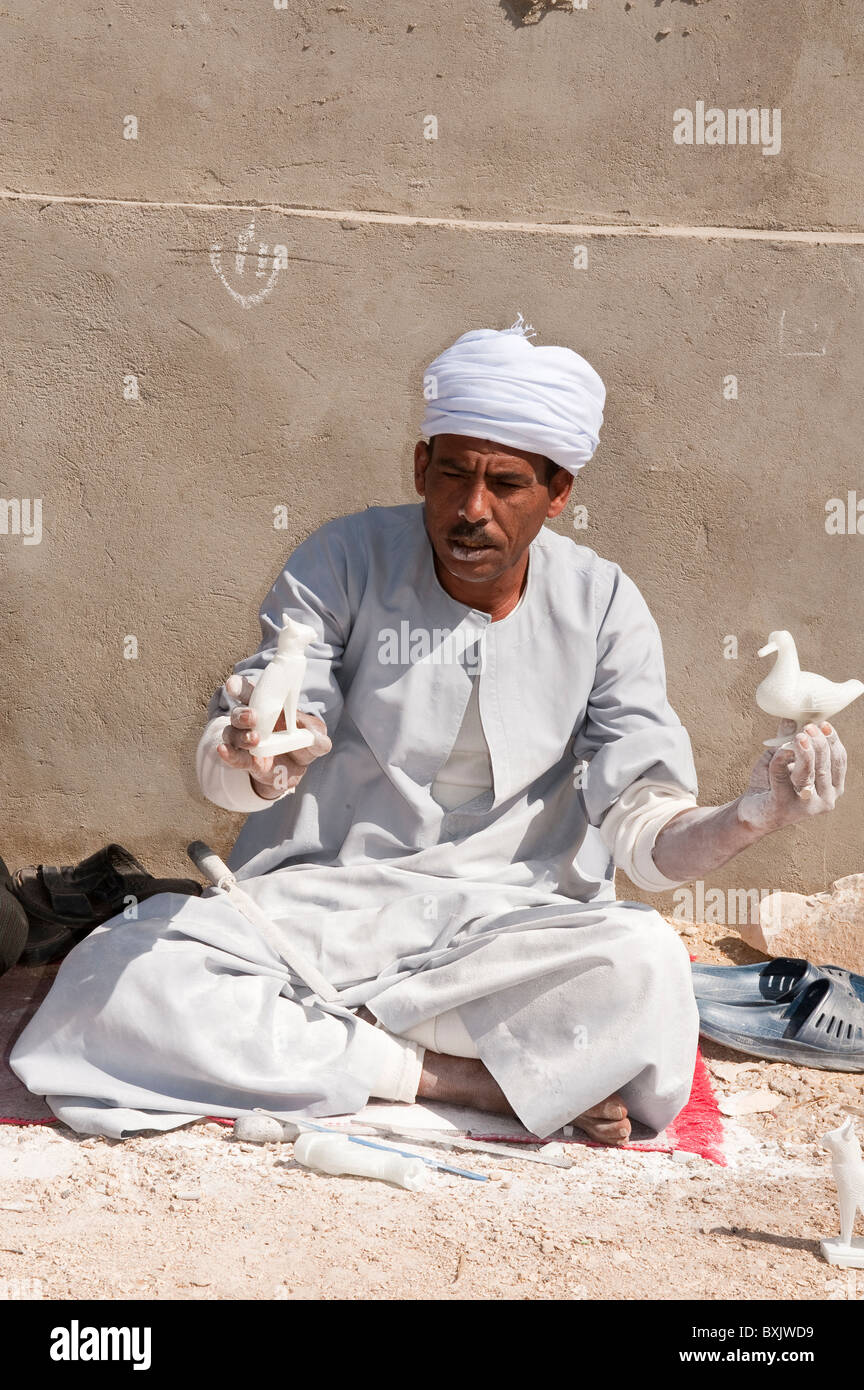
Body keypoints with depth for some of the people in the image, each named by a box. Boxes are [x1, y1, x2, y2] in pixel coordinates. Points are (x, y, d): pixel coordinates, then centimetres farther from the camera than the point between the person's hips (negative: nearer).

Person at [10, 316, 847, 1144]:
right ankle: (469, 1079, -17)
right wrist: (252, 763, -36)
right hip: (320, 898, 1)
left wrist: (749, 818, -28)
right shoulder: (347, 560, -4)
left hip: (508, 926, 0)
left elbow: (647, 840, -6)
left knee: (647, 969, -33)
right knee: (111, 985, -26)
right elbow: (223, 776, -11)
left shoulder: (603, 607, -1)